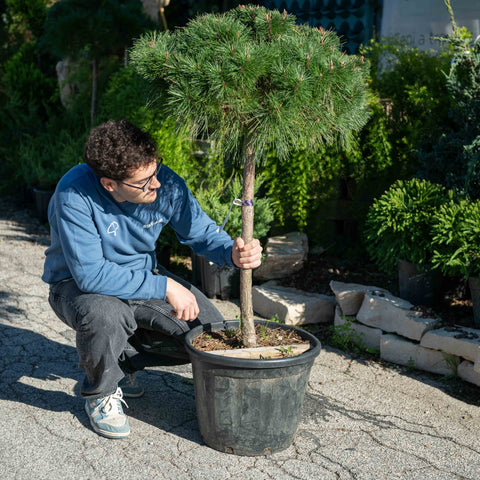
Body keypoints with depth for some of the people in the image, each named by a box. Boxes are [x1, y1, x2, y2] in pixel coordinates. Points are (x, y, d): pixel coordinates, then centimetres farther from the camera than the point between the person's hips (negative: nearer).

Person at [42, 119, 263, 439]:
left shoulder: (166, 183, -19)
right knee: (107, 314, -39)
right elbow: (91, 273, -34)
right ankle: (101, 392, -5)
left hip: (144, 278, 5)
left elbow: (202, 232, -6)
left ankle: (122, 357, 15)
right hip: (78, 284, -4)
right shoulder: (74, 195, -32)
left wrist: (232, 253, -29)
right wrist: (164, 286, -34)